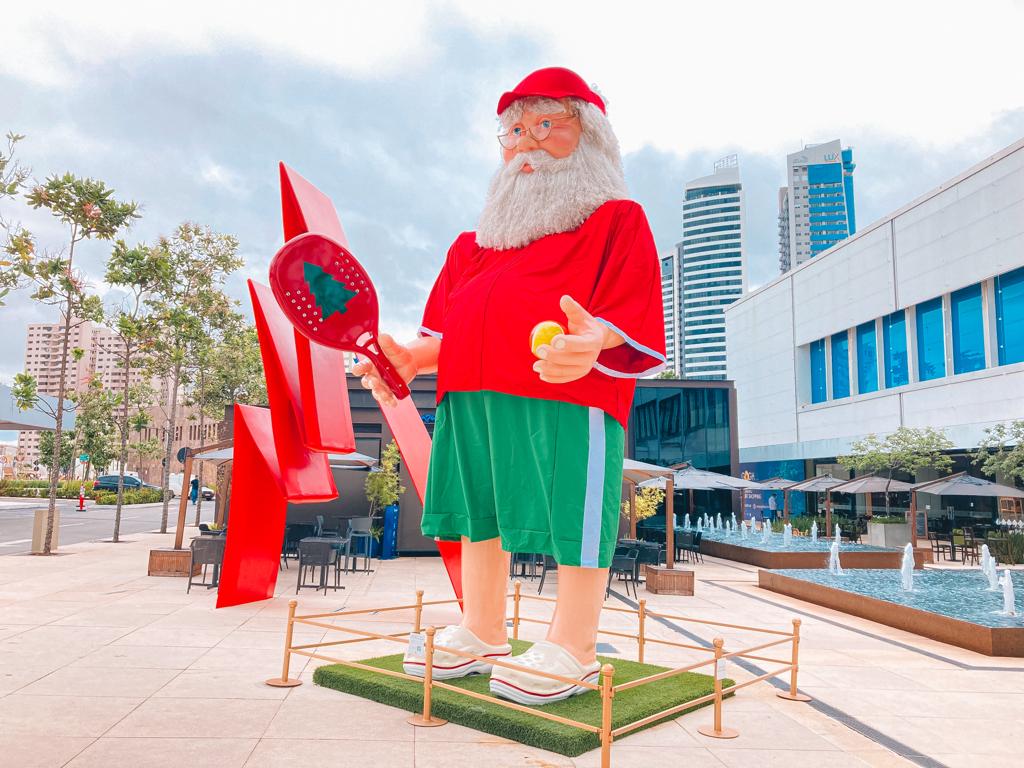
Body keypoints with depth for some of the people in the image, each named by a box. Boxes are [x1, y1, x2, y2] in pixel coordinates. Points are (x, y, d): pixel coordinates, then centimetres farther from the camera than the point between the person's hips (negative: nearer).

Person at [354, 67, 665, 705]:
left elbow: (633, 325, -7)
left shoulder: (618, 221, 6)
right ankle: (482, 635, 27)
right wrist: (412, 357, 6)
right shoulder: (477, 239, 26)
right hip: (470, 400, 7)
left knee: (571, 520, -4)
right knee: (480, 517, 11)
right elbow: (450, 328, 25)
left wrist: (594, 341, -29)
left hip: (571, 398, -6)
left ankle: (573, 651, 12)